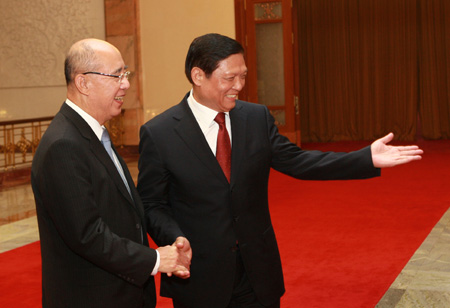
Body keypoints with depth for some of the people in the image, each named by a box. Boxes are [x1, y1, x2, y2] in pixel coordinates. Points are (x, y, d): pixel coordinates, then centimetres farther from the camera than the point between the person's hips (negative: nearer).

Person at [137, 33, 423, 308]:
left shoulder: (257, 117, 0)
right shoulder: (158, 134, -11)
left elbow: (295, 161, 2)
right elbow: (152, 204, -5)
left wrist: (368, 159, -7)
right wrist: (176, 241, -24)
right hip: (199, 276, -3)